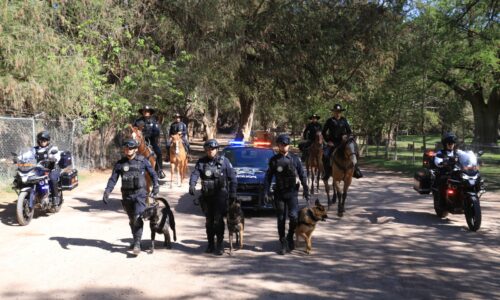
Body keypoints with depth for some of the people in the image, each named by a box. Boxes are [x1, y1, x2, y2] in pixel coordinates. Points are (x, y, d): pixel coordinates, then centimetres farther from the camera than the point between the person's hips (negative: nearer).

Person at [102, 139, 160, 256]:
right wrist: (107, 192, -8)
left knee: (138, 218, -17)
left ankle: (137, 244, -15)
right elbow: (113, 179, 3)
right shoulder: (120, 163, 3)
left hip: (140, 194, -3)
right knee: (131, 220, 14)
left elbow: (153, 173, 8)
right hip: (126, 195, 3)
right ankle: (135, 240, 32)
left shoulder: (142, 161, -2)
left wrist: (156, 186, 1)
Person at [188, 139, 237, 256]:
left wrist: (233, 193, -4)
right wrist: (192, 185, -29)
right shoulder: (201, 162, 5)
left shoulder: (224, 161, -1)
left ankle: (219, 246, -2)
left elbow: (232, 177, 0)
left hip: (220, 195, -3)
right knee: (209, 221, 10)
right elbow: (195, 174, -9)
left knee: (218, 220, -10)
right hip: (206, 196, 4)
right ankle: (210, 244, 21)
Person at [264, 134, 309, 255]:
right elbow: (268, 177, 6)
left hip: (292, 192, -1)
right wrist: (267, 192, -2)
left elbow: (302, 176, 6)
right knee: (281, 219, 4)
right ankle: (283, 244, 16)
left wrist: (306, 191, 4)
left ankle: (290, 237, 13)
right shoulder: (274, 160, 3)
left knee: (294, 216, -14)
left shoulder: (294, 159, 2)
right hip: (279, 193, 1)